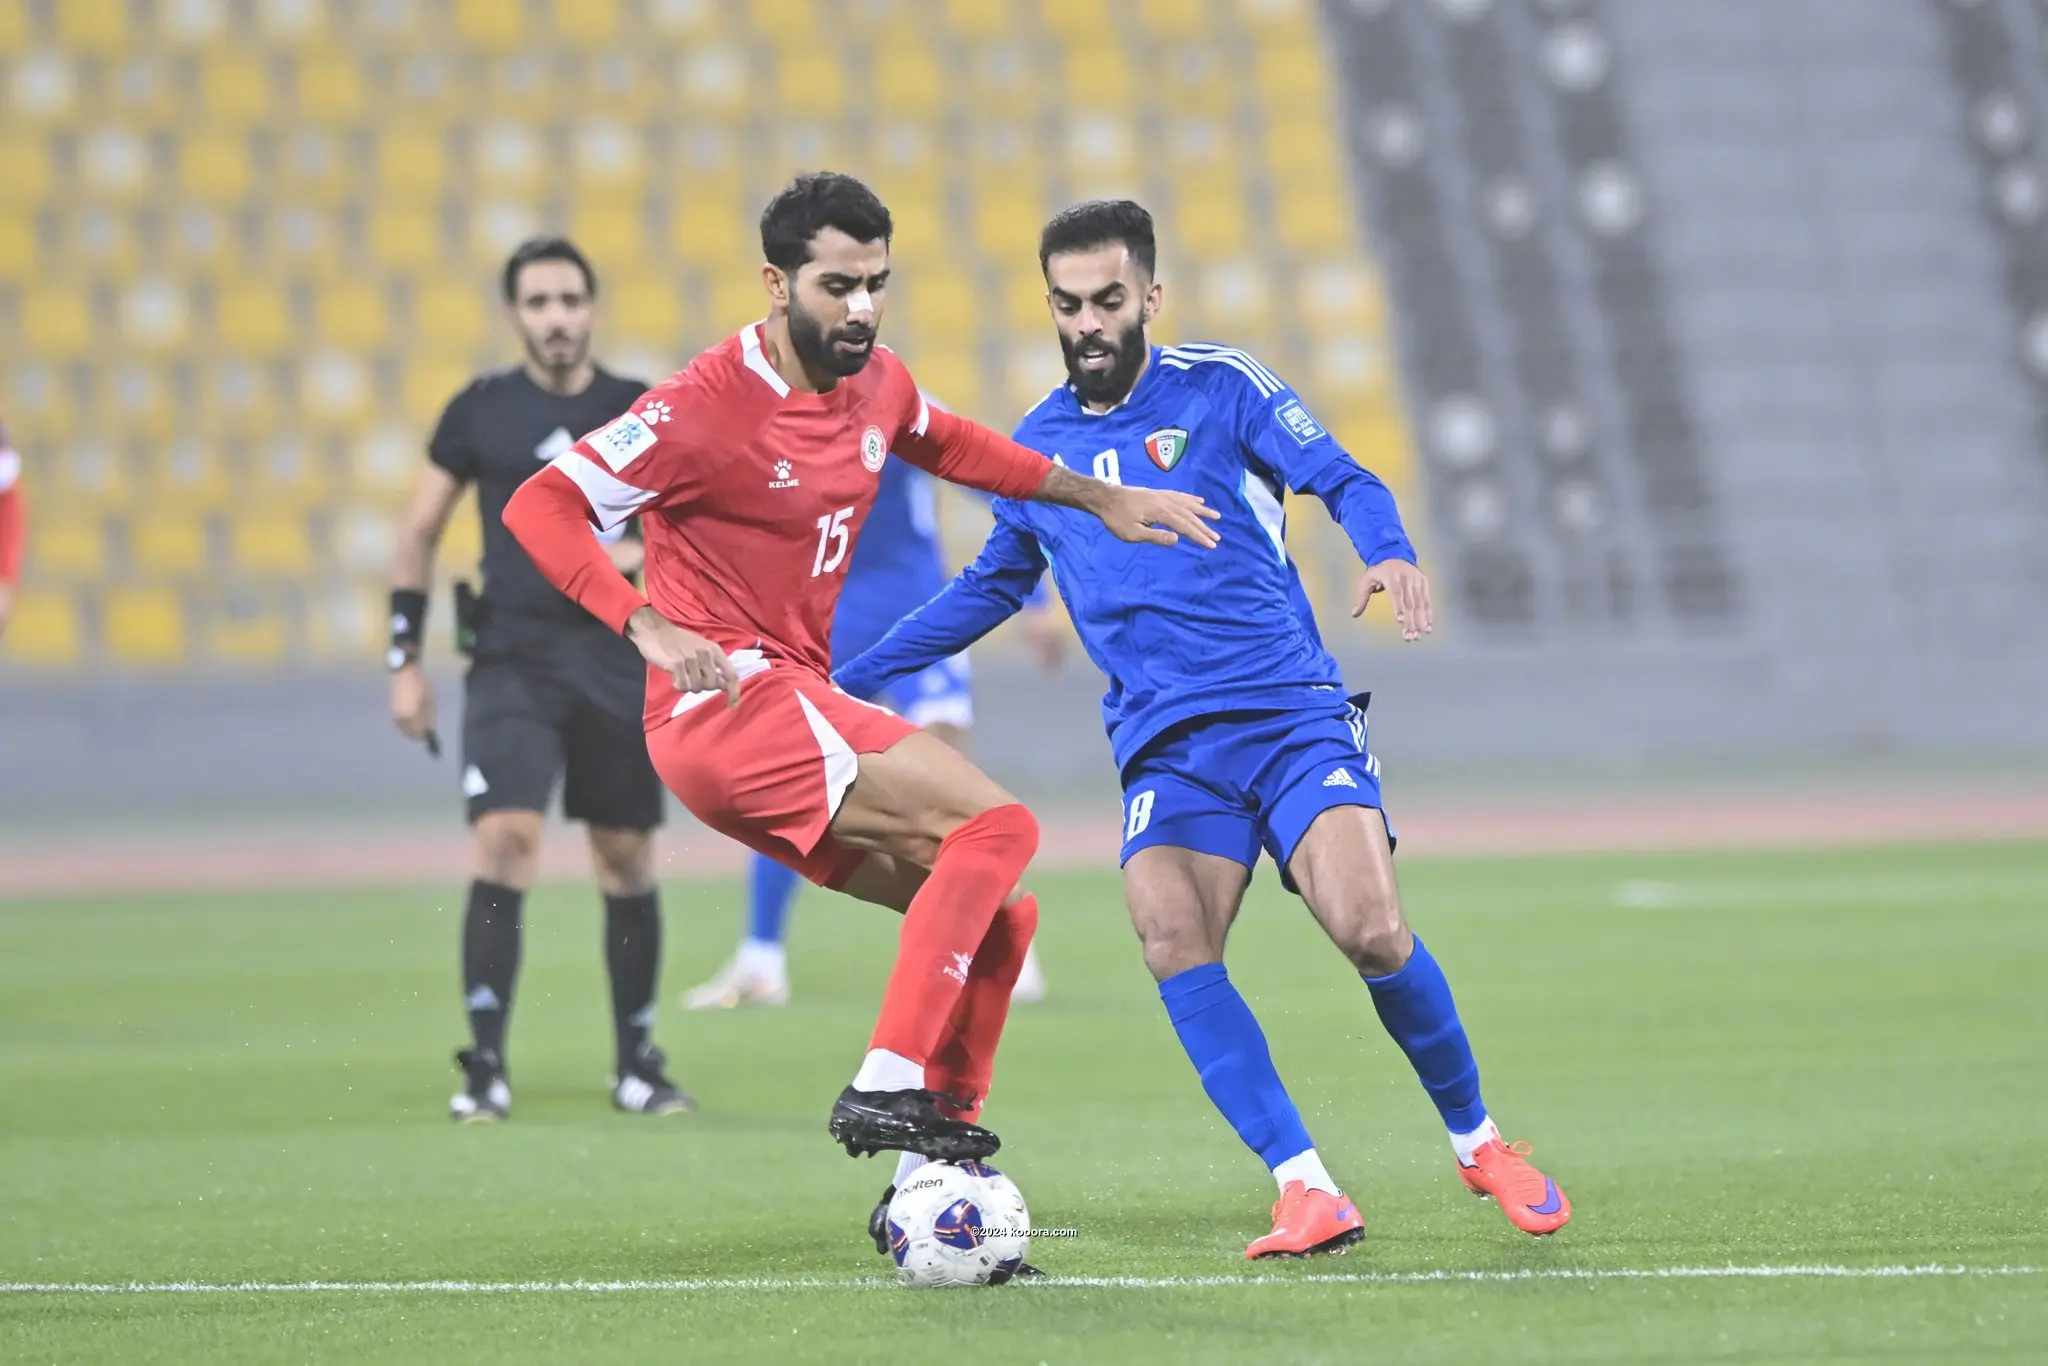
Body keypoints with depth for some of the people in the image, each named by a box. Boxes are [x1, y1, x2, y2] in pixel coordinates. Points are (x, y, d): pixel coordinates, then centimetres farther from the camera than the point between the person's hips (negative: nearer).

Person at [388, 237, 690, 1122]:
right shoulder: (481, 411, 3)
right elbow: (419, 531, 9)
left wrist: (646, 554, -12)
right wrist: (405, 660, 4)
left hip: (617, 661, 2)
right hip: (512, 660, -2)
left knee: (628, 861, 6)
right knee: (505, 841, -16)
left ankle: (638, 1064, 19)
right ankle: (485, 1066, -12)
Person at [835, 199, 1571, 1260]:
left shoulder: (1220, 388, 3)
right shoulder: (1036, 447, 15)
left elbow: (1341, 479, -5)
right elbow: (991, 587, 29)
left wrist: (1389, 552, -28)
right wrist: (846, 677, 26)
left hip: (1291, 714, -3)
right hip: (1164, 746, 3)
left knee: (1371, 930, -20)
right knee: (1174, 950, -23)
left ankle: (1478, 1145, 3)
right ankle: (1305, 1190, -20)